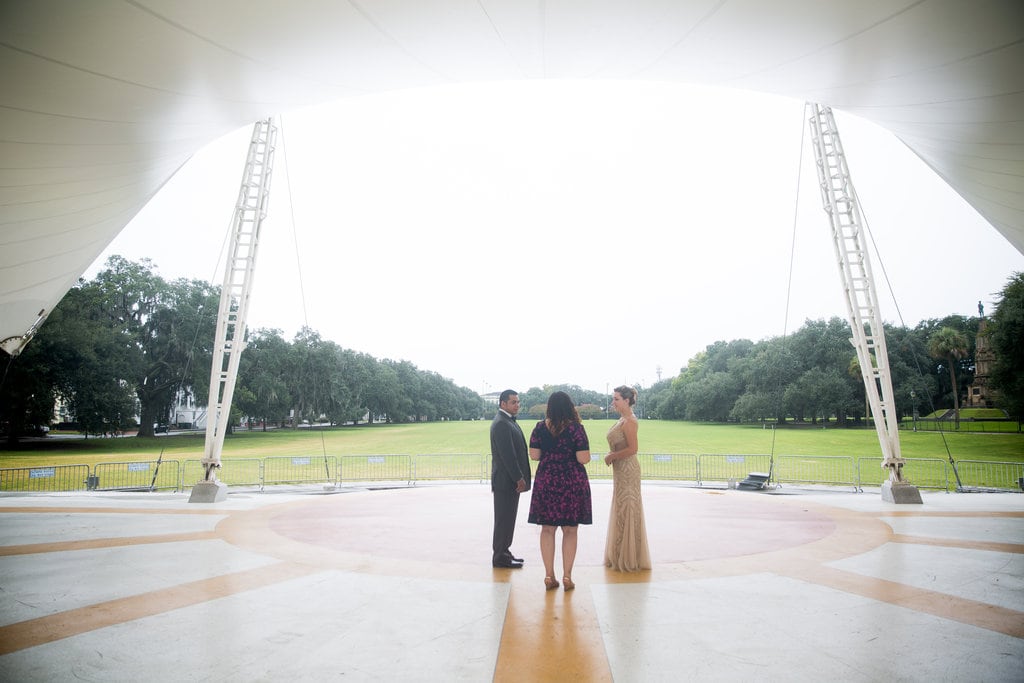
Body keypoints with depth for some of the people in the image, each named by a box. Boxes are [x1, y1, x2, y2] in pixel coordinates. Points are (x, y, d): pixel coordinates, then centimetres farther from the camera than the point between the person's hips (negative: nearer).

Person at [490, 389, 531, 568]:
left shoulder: (508, 421, 15)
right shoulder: (501, 424, -17)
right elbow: (507, 454, -22)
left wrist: (520, 477, 15)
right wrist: (519, 478, -19)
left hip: (511, 479, 10)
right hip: (506, 480, -10)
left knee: (507, 519, 16)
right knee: (504, 519, -2)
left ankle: (503, 552, 25)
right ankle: (500, 557, 7)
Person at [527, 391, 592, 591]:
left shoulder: (540, 427, -2)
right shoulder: (576, 428, -10)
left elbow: (534, 455, -1)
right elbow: (584, 459, -14)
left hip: (546, 482, 2)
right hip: (572, 483, -2)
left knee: (547, 529, 9)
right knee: (570, 531, 8)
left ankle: (549, 576, 12)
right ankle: (567, 576, 11)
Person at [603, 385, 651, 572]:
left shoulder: (629, 421, -16)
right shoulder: (622, 420, 13)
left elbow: (632, 448, -23)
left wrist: (612, 456, -14)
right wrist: (612, 455, 8)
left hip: (627, 469, -10)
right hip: (620, 469, 10)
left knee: (627, 511, -2)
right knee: (620, 510, 15)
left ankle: (629, 559, 8)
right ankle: (620, 557, 25)